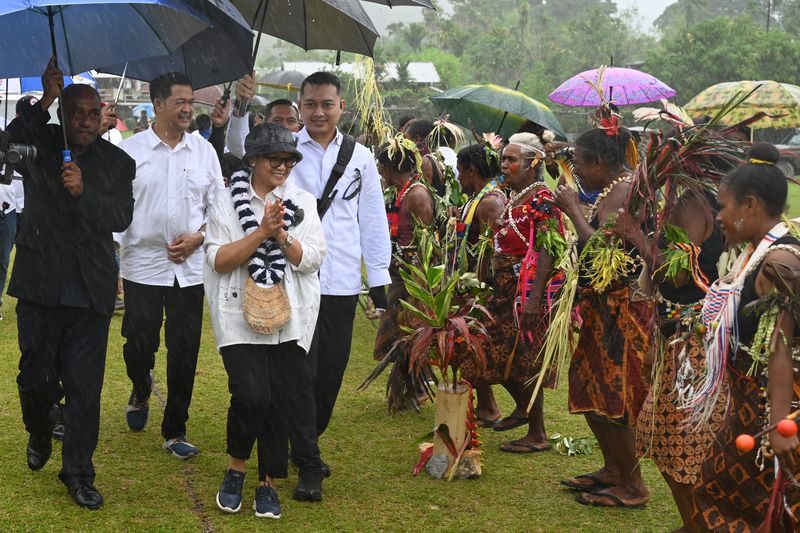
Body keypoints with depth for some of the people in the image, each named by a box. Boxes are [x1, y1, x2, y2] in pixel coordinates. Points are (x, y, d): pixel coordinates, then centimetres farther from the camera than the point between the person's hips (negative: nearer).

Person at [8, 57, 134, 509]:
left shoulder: (118, 162, 5)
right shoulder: (40, 144, 4)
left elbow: (121, 218, -7)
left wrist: (84, 192, -23)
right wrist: (43, 103, -24)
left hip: (91, 291, 0)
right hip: (41, 284, 0)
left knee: (85, 387, 2)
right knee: (35, 376, 7)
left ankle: (79, 472, 14)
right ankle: (39, 436, 38)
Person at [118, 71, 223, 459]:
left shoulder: (203, 150, 5)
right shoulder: (130, 150, -2)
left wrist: (199, 237, -6)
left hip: (190, 267, 2)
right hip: (143, 264, -2)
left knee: (184, 353, 4)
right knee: (139, 345, 4)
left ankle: (175, 431, 16)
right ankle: (141, 391, 39)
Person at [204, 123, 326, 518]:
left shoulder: (302, 203, 8)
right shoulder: (226, 204, 3)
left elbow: (312, 260, -1)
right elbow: (219, 261, -6)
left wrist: (282, 235, -16)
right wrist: (261, 232, -15)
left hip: (290, 319, 2)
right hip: (241, 317, -2)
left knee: (283, 403, 2)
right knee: (252, 396, -16)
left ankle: (267, 483, 19)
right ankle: (235, 470, 10)